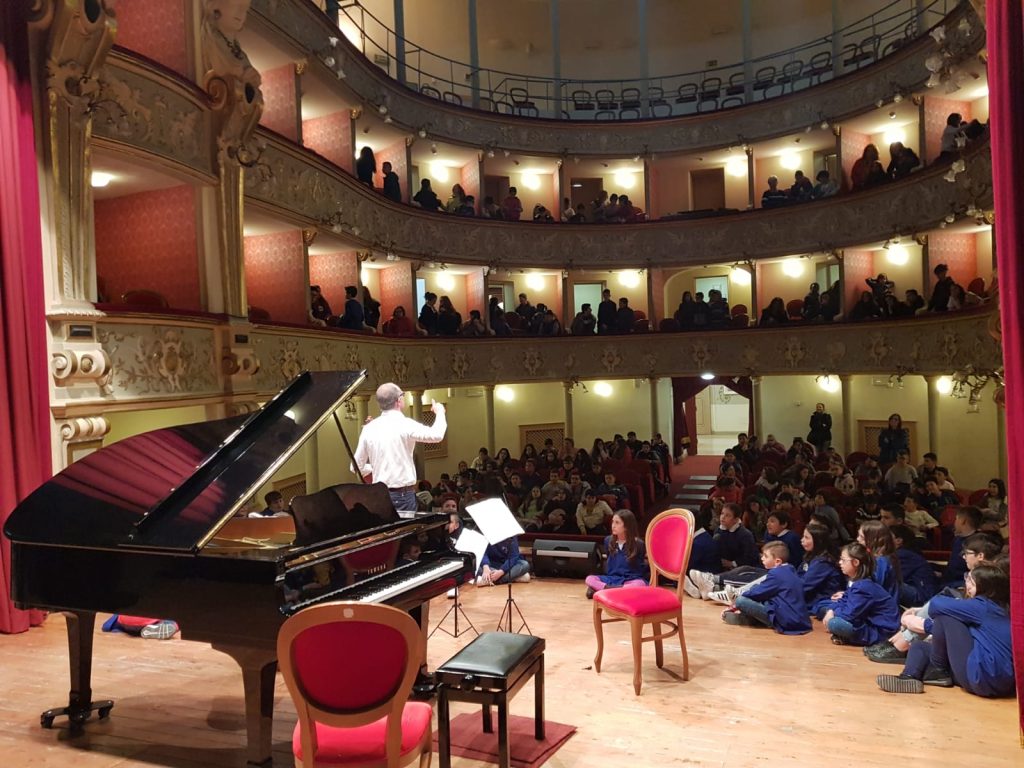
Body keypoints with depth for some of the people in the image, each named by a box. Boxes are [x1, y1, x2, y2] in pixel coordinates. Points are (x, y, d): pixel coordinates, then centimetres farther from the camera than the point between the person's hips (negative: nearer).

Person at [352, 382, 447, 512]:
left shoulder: (368, 428, 5)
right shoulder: (405, 424, -11)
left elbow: (357, 467, 10)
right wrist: (440, 411, -1)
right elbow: (436, 435, -20)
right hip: (403, 495, -6)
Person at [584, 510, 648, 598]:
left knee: (640, 584, -39)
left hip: (630, 580, -4)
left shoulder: (638, 543, -7)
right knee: (589, 579, -17)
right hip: (611, 578, 4)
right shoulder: (608, 540, 6)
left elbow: (643, 566, -1)